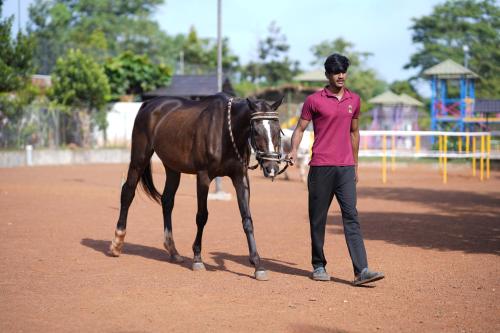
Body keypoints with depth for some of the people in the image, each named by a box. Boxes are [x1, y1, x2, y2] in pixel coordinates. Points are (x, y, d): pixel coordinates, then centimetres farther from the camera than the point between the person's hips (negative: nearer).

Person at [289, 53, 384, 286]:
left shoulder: (354, 100, 11)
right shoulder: (314, 100, 0)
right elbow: (300, 128, 3)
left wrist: (356, 164, 20)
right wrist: (294, 150, -15)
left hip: (346, 168, 3)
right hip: (320, 168, -2)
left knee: (351, 217, -6)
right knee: (318, 219, 4)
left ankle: (361, 271, -13)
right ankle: (318, 266, 18)